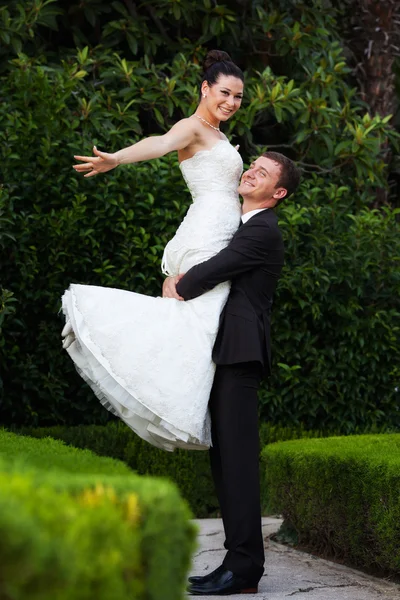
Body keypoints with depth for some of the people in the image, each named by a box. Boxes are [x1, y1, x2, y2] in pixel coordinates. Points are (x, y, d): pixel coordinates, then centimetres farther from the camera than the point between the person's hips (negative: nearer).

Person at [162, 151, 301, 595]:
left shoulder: (263, 232, -9)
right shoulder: (244, 226, 23)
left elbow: (213, 271, -16)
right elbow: (202, 263, 26)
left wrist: (179, 290, 2)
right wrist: (176, 279, 5)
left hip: (239, 355, -10)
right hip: (228, 356, 10)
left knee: (236, 456, -12)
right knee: (226, 458, 10)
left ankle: (243, 569, -12)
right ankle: (240, 560, 14)